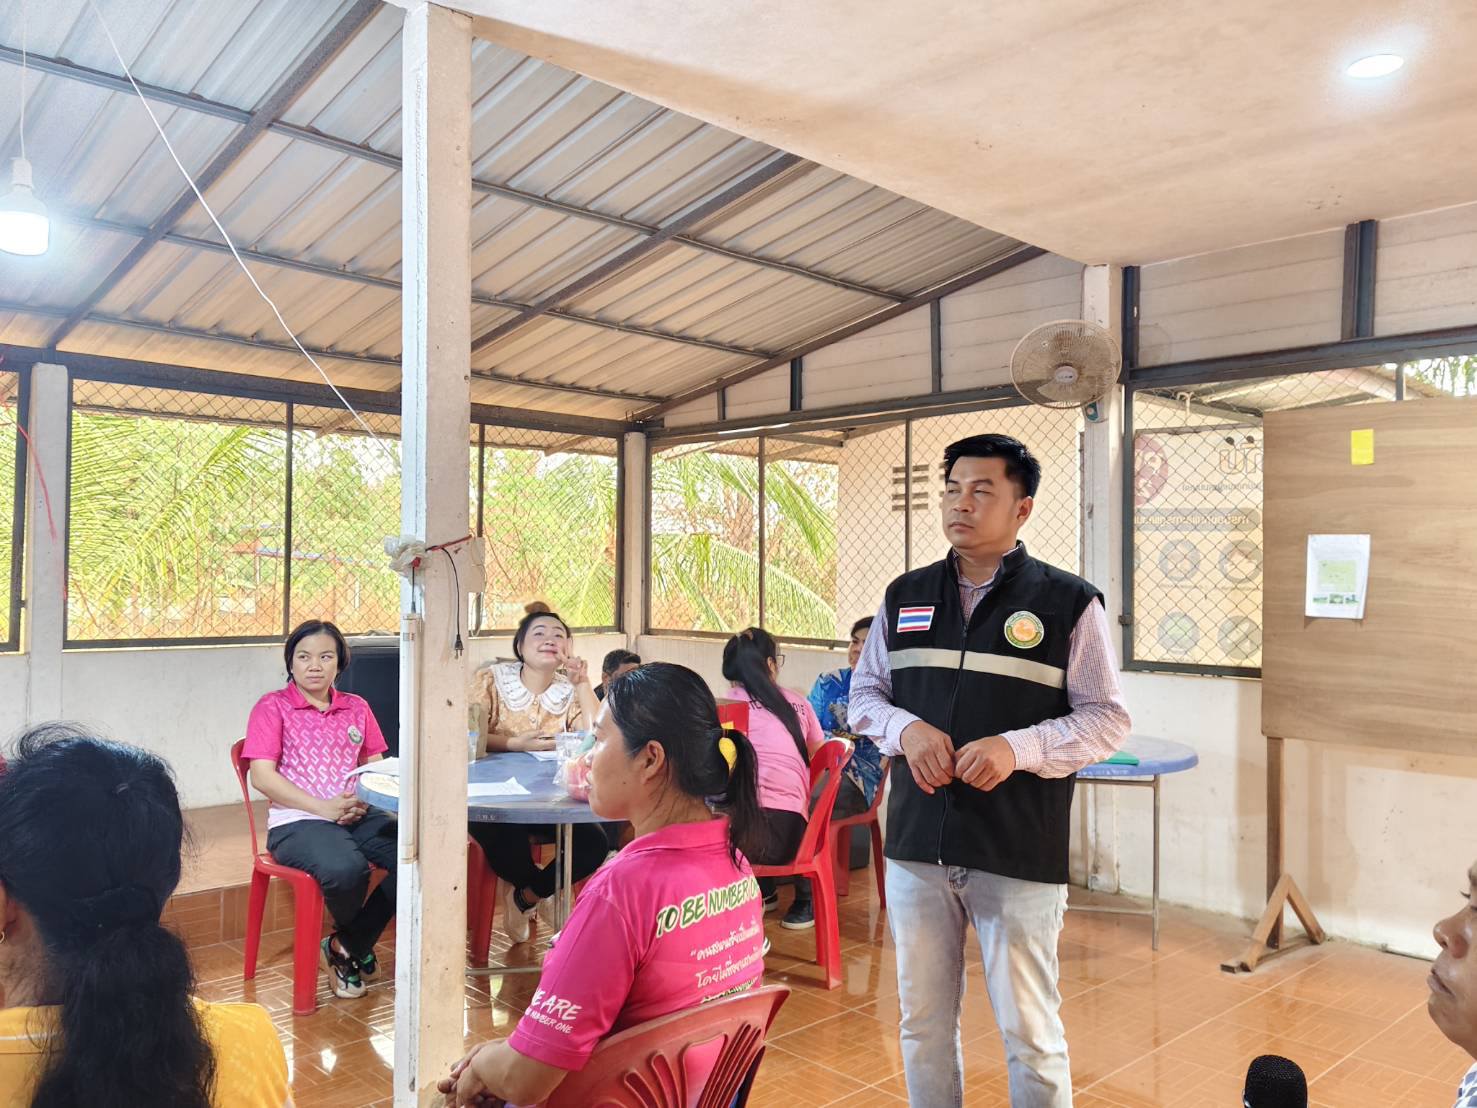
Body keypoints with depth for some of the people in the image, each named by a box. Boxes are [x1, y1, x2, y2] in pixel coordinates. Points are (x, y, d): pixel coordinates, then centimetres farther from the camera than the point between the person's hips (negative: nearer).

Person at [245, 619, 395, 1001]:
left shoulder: (357, 708, 18)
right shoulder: (272, 708, 4)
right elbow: (262, 777, -7)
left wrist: (364, 801, -8)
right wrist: (323, 807, -16)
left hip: (360, 817, 5)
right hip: (297, 822, -4)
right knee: (346, 868, -36)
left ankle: (346, 946, -3)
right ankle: (355, 943, 3)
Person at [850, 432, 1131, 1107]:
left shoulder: (1069, 604, -3)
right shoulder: (905, 597, 8)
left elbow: (1107, 720, -2)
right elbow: (864, 693, 14)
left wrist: (1018, 748, -19)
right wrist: (905, 729, -8)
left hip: (1020, 854, -3)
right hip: (916, 847, 4)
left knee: (1030, 1031, 8)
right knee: (922, 1020, 16)